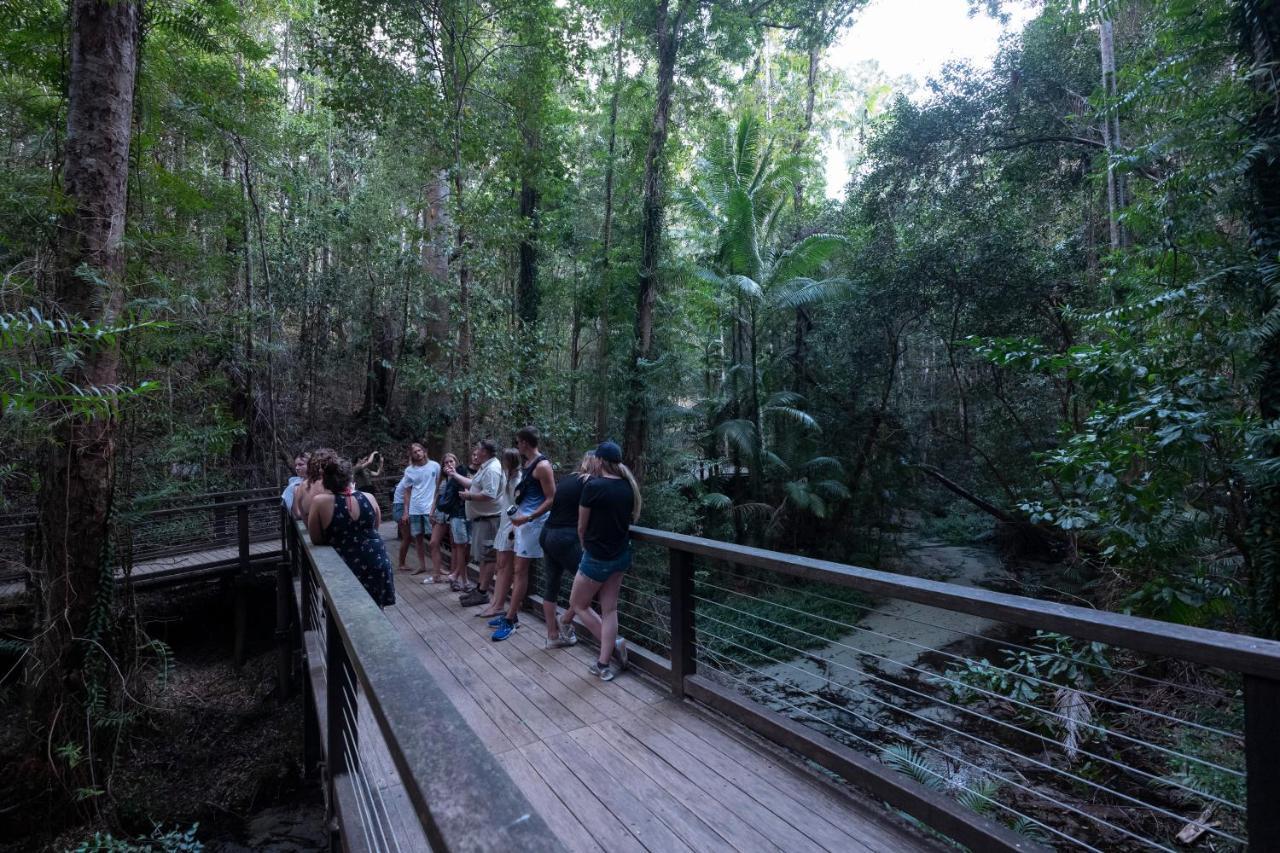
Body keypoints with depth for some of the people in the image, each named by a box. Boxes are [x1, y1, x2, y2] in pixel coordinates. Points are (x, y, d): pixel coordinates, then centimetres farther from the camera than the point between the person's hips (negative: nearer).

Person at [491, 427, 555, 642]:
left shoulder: (542, 465, -16)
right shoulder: (527, 464, 12)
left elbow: (551, 499, -18)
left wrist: (528, 517, -23)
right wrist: (519, 513, 13)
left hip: (532, 522, -9)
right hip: (522, 520, 9)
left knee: (520, 571, -5)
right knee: (518, 569, 13)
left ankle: (510, 621, 1)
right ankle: (513, 614, 22)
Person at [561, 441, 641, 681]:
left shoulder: (593, 486, -18)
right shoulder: (628, 486, -1)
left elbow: (582, 528, -7)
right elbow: (630, 519, 7)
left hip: (598, 558, -6)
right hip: (622, 555, 7)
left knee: (578, 605, 14)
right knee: (609, 608, 14)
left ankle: (614, 644, 12)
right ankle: (604, 664, 17)